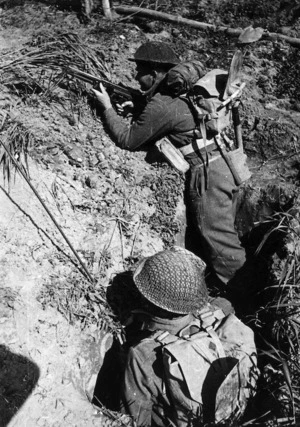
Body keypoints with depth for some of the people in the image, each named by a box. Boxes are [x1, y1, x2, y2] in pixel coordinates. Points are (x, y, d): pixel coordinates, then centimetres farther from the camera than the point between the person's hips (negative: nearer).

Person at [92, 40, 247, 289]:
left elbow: (128, 139, -7)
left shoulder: (161, 106, -15)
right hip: (229, 165, 10)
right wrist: (135, 106, 16)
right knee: (223, 231, 20)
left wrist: (107, 107, 3)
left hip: (208, 173, -10)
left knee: (219, 243, -1)